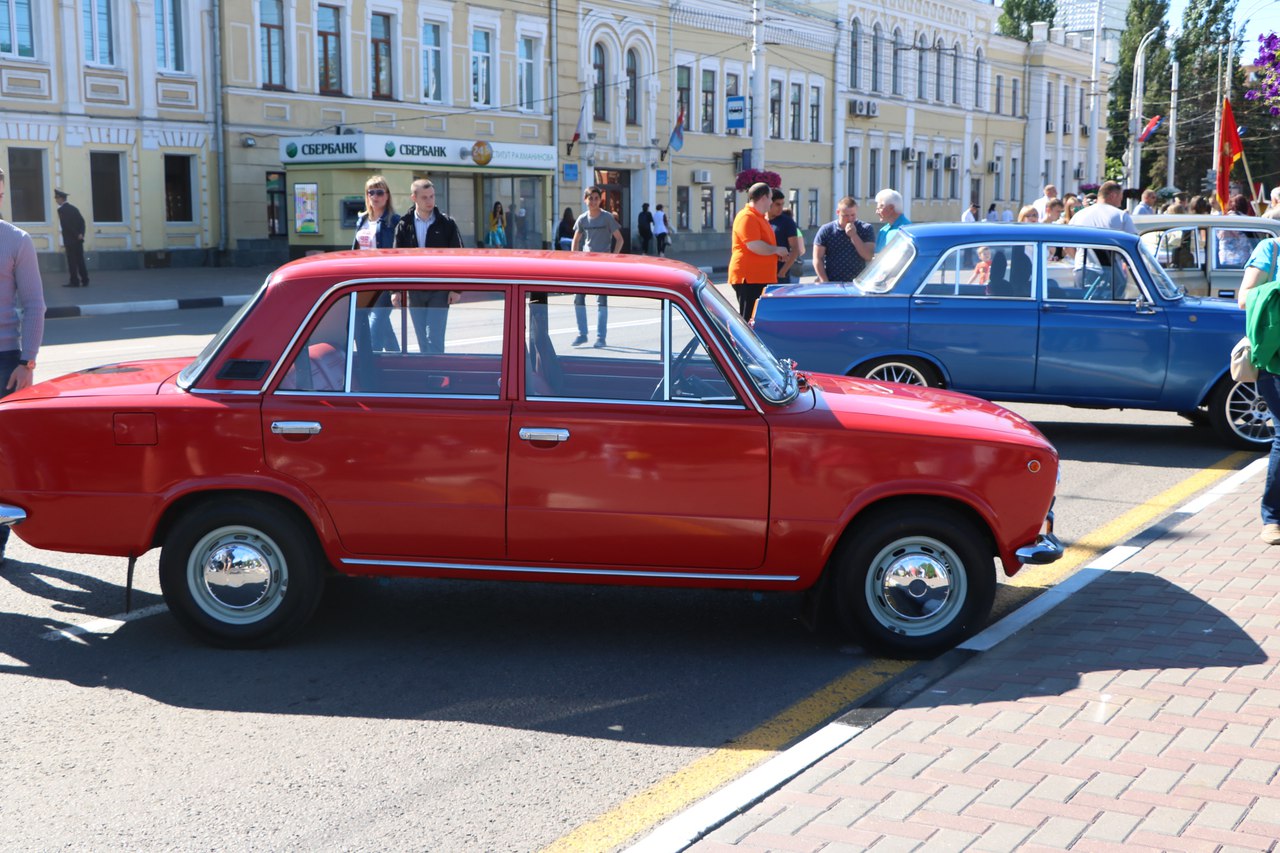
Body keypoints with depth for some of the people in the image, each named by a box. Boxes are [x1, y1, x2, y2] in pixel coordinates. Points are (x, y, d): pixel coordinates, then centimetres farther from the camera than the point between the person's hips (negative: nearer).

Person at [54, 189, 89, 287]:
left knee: (72, 261, -4)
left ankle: (74, 281, -4)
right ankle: (85, 280, 6)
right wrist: (81, 233, -4)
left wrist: (77, 235, -10)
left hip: (70, 240, -7)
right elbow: (82, 221, 5)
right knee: (80, 260, 8)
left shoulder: (61, 210, -9)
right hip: (78, 239, 7)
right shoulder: (74, 208, 13)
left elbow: (68, 225, -17)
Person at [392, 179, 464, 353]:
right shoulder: (404, 225, 4)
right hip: (414, 291, 3)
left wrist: (456, 288, -5)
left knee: (434, 338, -9)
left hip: (439, 291, -3)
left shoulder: (446, 223, 0)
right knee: (422, 340, 8)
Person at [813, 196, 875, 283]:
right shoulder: (826, 231, 1)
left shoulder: (866, 229, 3)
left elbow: (869, 256, -7)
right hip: (832, 284, 0)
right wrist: (825, 283, -8)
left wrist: (854, 236, -15)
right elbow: (817, 259, 1)